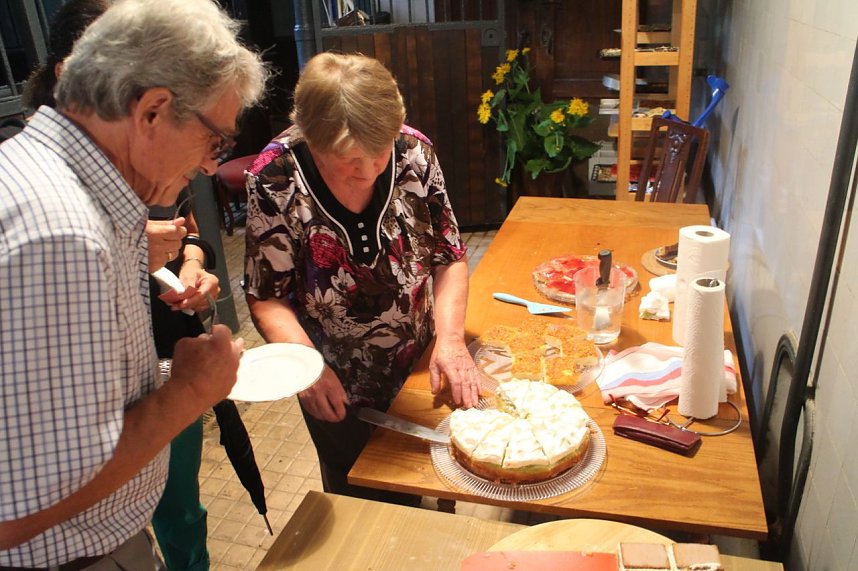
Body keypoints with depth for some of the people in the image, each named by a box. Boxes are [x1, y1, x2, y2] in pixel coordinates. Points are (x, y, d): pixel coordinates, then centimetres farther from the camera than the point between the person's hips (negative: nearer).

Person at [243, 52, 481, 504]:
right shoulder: (275, 179, -22)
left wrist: (450, 337, -20)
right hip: (338, 386, -2)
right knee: (358, 493, 21)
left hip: (418, 366, 3)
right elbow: (267, 297, -14)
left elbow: (448, 256, -7)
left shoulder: (414, 152, -16)